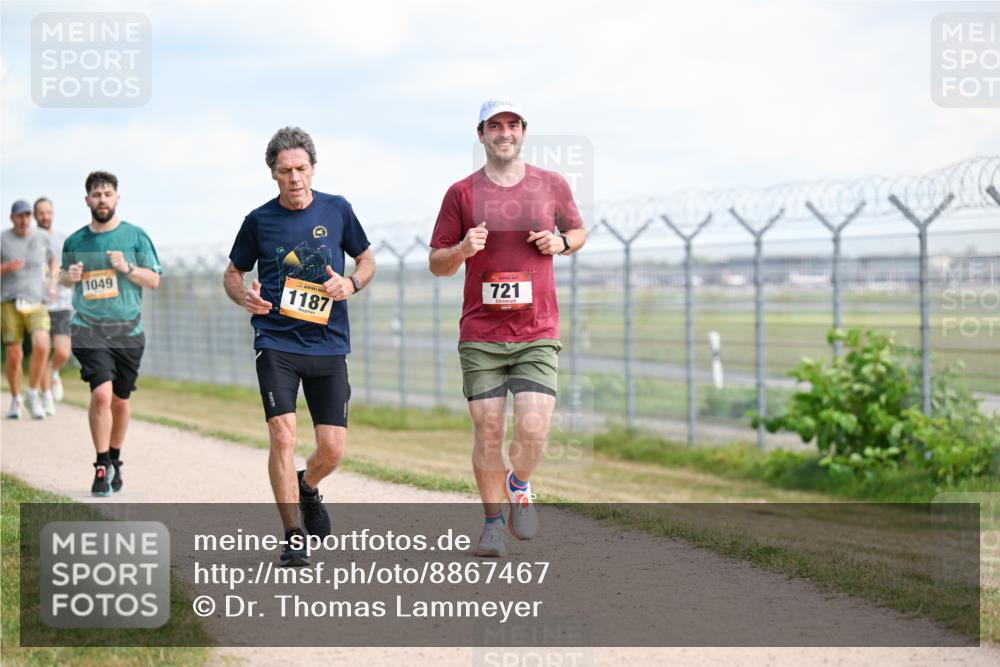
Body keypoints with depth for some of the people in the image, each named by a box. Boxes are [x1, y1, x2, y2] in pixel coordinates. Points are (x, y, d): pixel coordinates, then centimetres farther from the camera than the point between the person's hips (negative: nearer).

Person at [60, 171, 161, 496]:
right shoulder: (75, 241, 5)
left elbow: (154, 280, 2)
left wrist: (127, 268, -15)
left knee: (120, 400, 11)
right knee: (101, 393, -19)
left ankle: (115, 460, 32)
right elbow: (64, 275, 20)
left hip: (128, 332, 1)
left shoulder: (135, 236, 1)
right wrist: (69, 276, -3)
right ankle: (102, 466, -8)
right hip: (89, 331, -1)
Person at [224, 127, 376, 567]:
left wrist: (352, 283, -6)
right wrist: (245, 296, -9)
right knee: (282, 435, -16)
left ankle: (307, 487, 36)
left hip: (329, 346, 2)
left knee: (332, 448, 0)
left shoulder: (337, 210, 4)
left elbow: (367, 259, 16)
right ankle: (293, 539, -6)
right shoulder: (259, 220, 2)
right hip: (276, 344, -1)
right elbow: (232, 273, 14)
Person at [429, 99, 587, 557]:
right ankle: (493, 522, 16)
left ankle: (519, 486, 22)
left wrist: (561, 242, 0)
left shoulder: (552, 185, 8)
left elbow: (578, 232, 23)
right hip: (480, 335, 0)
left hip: (538, 333, 0)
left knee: (533, 430, -11)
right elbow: (437, 263, 8)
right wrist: (462, 250, -14)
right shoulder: (462, 193, 4)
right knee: (488, 432, -1)